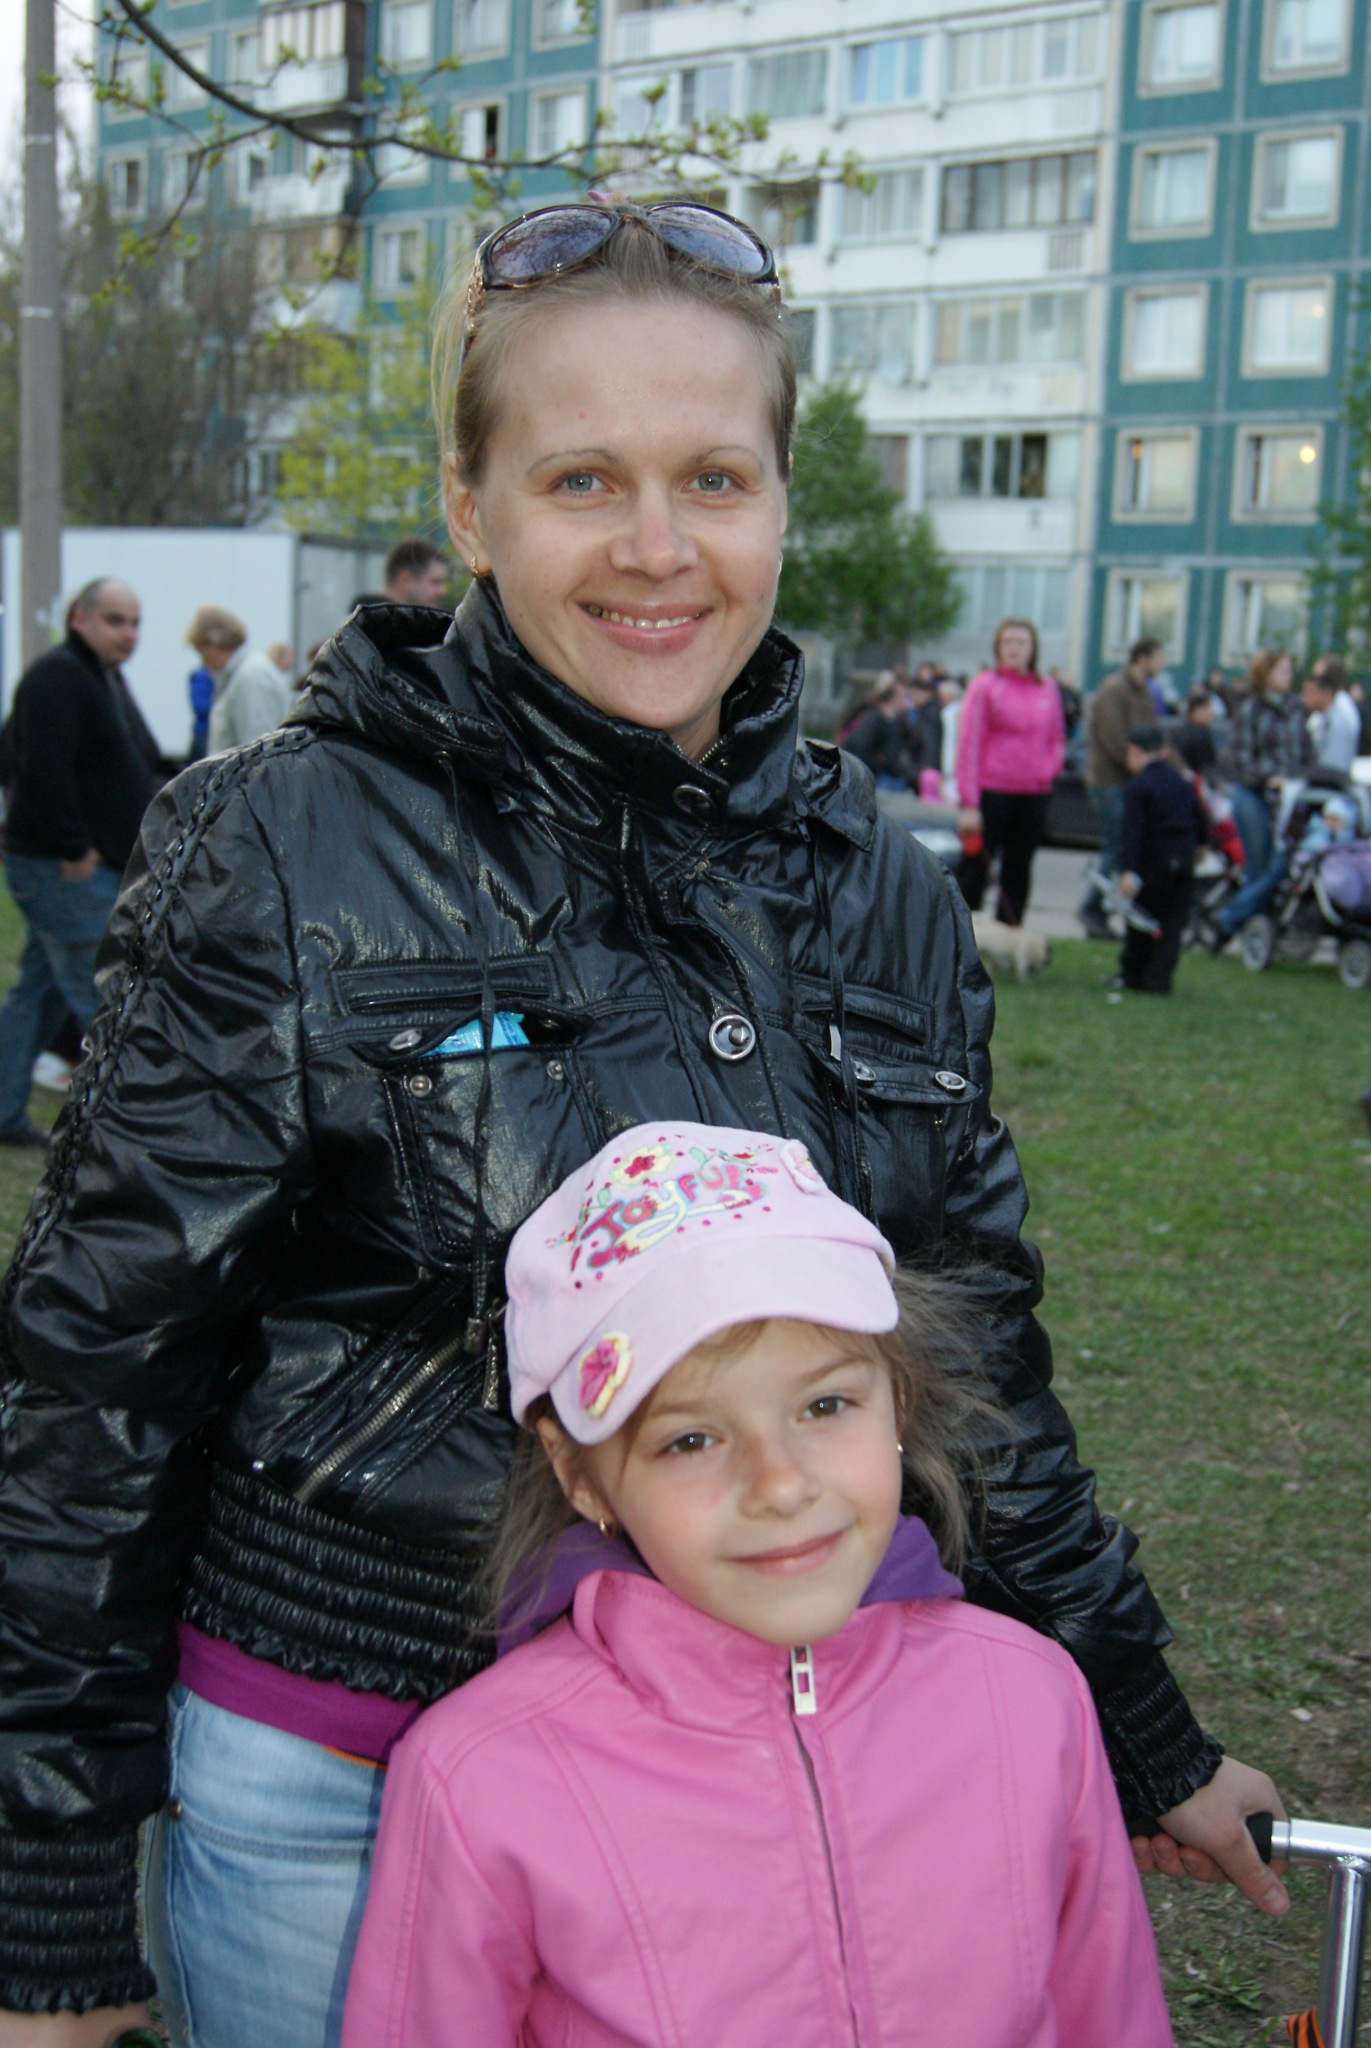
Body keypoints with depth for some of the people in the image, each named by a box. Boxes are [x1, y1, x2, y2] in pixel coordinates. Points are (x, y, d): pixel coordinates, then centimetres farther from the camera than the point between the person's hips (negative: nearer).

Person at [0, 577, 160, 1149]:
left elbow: (134, 767, 25)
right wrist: (73, 849, -22)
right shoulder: (57, 677, -15)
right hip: (64, 868, -10)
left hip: (100, 865, 10)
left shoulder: (107, 678, 18)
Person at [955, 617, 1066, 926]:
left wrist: (1050, 768, 0)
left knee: (1018, 873, 9)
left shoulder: (1048, 690, 9)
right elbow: (968, 742, -8)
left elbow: (1057, 738, 22)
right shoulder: (985, 684, -4)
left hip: (1034, 794, 4)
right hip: (991, 792, -4)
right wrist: (969, 803, -13)